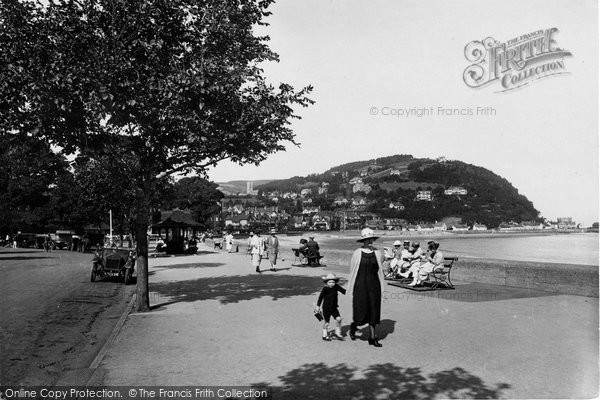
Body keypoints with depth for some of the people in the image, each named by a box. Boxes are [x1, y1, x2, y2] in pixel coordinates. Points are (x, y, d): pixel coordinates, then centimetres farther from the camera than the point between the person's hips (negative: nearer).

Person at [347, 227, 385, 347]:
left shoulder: (377, 253, 4)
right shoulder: (357, 253, -5)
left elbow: (380, 270, 9)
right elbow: (352, 271, 0)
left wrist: (381, 287, 7)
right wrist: (351, 288, 1)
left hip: (374, 285, 3)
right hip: (361, 285, -3)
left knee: (374, 310, 6)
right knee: (360, 311, -2)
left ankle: (372, 337, 16)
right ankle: (353, 326, 30)